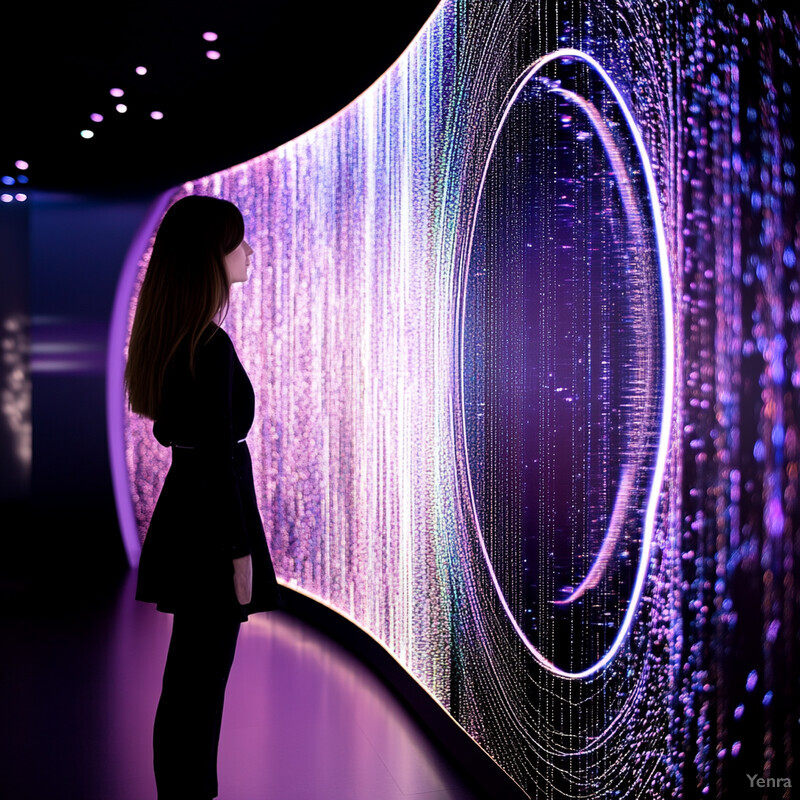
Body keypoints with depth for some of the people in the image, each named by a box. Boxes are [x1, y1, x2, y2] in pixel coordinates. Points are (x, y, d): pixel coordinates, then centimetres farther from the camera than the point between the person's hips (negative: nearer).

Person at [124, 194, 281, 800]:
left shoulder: (172, 336, 8)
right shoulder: (212, 346, -21)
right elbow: (219, 456, -21)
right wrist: (239, 551, -16)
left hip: (183, 505, 10)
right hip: (210, 519, -10)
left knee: (192, 676, 20)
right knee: (201, 679, 4)